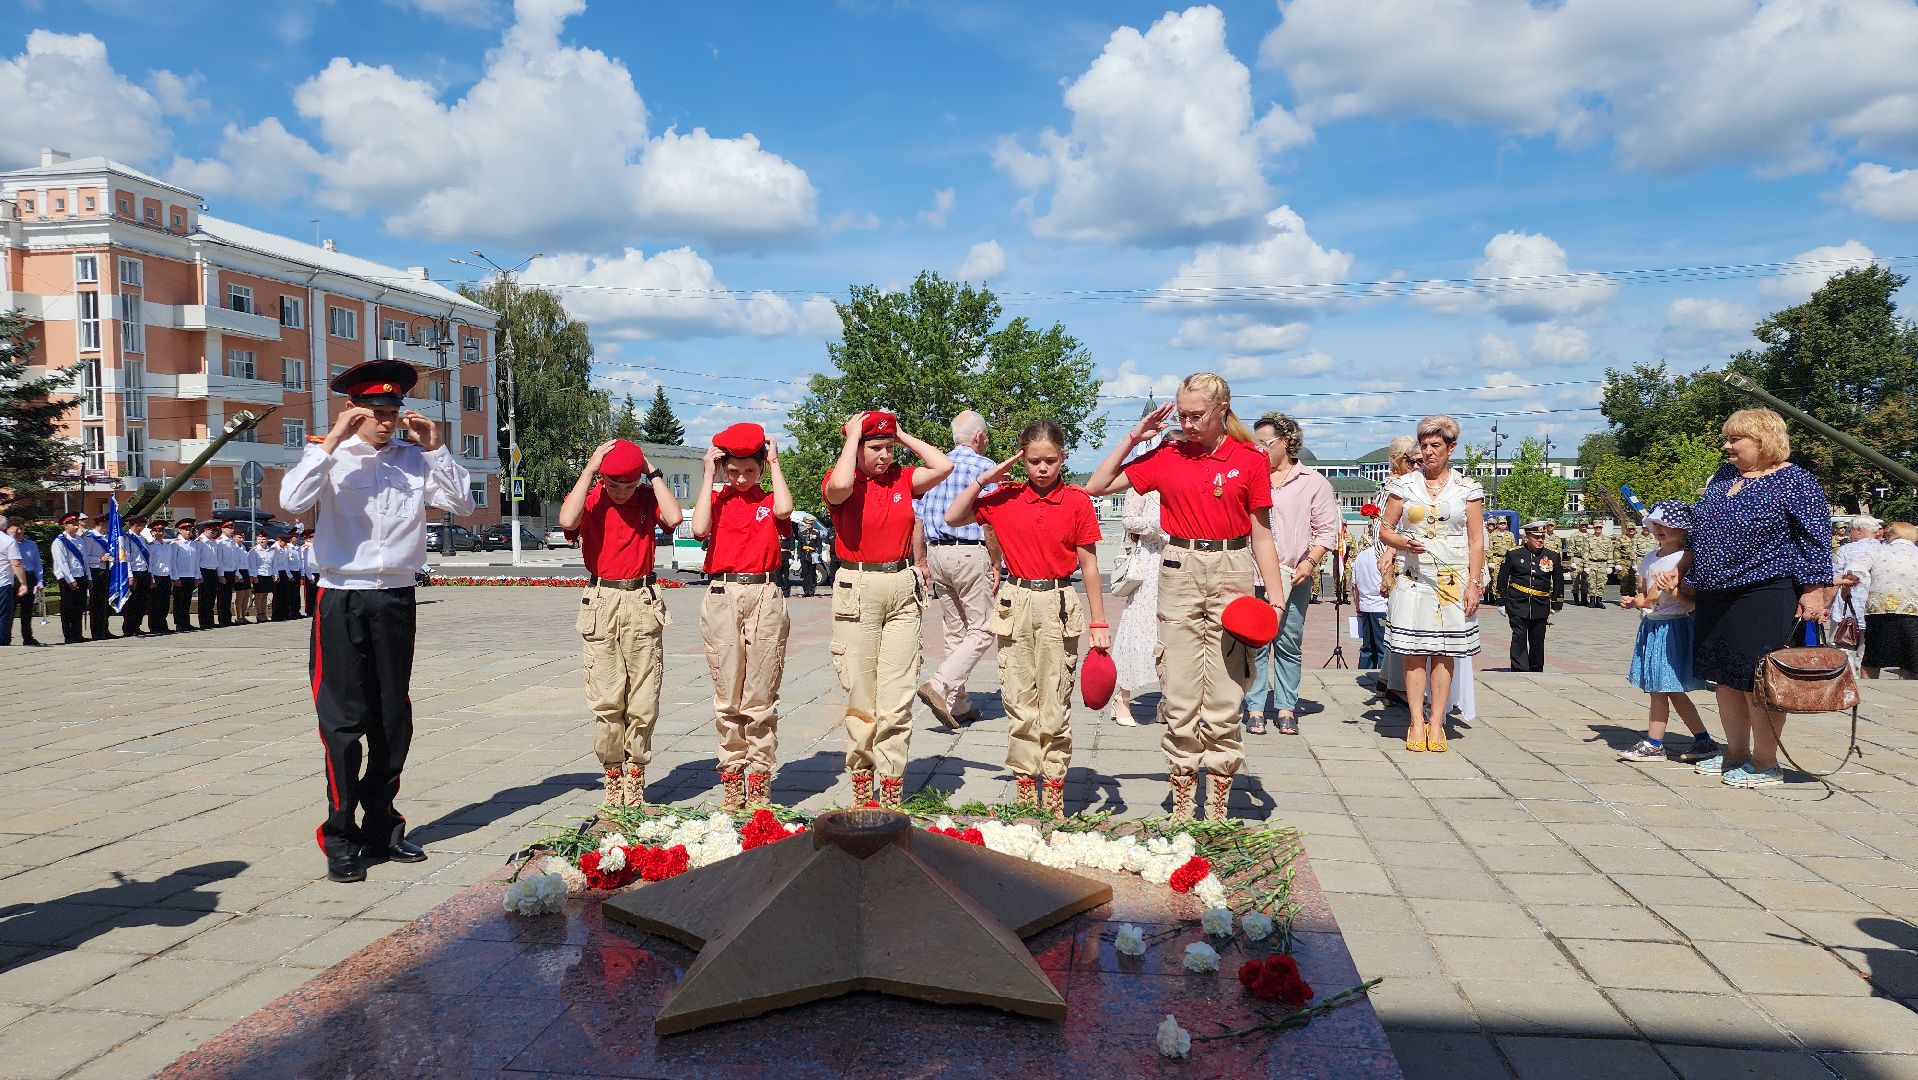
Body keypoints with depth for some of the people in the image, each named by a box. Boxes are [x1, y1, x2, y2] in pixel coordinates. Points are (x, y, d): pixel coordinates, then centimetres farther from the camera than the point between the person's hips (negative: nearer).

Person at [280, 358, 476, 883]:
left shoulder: (414, 460, 7)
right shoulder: (331, 457, -2)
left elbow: (463, 502, 4)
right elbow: (292, 499, -18)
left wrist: (435, 447, -2)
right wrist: (332, 441, -19)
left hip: (397, 599, 4)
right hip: (344, 602, -4)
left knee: (393, 719, 11)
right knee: (344, 720, -2)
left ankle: (382, 827, 24)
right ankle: (341, 838, 7)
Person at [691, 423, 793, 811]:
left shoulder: (769, 501, 9)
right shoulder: (716, 501, 10)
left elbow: (784, 510, -15)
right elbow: (699, 529, -10)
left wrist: (774, 464, -4)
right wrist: (708, 476, -5)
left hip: (765, 597, -1)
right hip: (721, 598, 1)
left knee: (761, 698, 0)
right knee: (727, 697, 4)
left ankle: (760, 779, 7)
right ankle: (732, 777, 13)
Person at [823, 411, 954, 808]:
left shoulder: (903, 478, 9)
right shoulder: (841, 481, -2)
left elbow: (944, 466, -4)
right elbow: (839, 486, -26)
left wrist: (903, 435, 4)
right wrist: (852, 435, -12)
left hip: (902, 588, 3)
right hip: (857, 590, -3)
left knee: (897, 698, 0)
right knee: (860, 696, 3)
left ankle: (892, 795, 4)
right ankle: (861, 783, 15)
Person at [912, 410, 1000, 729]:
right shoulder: (984, 466, -6)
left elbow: (917, 520, 10)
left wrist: (921, 563, 14)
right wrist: (996, 564, -6)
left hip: (937, 554, 7)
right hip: (971, 553, -7)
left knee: (954, 631, 14)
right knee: (981, 631, 0)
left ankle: (958, 705, 16)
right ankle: (939, 685, -16)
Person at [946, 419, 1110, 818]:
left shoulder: (1077, 501, -2)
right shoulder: (1005, 497, 4)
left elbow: (1088, 565, 0)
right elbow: (952, 517, 4)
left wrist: (1099, 623, -1)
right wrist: (983, 479, -3)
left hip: (1059, 605, -2)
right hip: (1015, 603, 2)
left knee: (1054, 706, 1)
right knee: (1018, 704, 6)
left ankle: (1053, 797, 10)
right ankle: (1025, 793, 16)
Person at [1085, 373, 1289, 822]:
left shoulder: (1250, 459, 2)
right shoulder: (1167, 456, 6)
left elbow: (1261, 536, 4)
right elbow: (1097, 486, 9)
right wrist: (1133, 438, 3)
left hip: (1231, 571, -1)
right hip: (1180, 571, 2)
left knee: (1225, 698, 1)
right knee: (1179, 697, 3)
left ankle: (1218, 808, 11)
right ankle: (1181, 806, 12)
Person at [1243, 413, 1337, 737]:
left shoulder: (1313, 481, 5)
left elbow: (1327, 530, 5)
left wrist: (1309, 562, -8)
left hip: (1295, 577, -1)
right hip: (1253, 575, 1)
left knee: (1289, 644, 4)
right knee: (1254, 643, -1)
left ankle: (1286, 709, 12)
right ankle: (1255, 709, 5)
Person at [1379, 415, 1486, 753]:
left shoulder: (1467, 488, 5)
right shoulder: (1405, 484, 7)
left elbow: (1477, 542, 4)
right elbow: (1385, 529, 9)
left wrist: (1474, 584, -4)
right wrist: (1403, 542, -12)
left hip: (1453, 580, 0)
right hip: (1413, 579, 1)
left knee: (1444, 653, 1)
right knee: (1415, 652, -2)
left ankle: (1436, 725, 7)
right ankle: (1417, 724, 3)